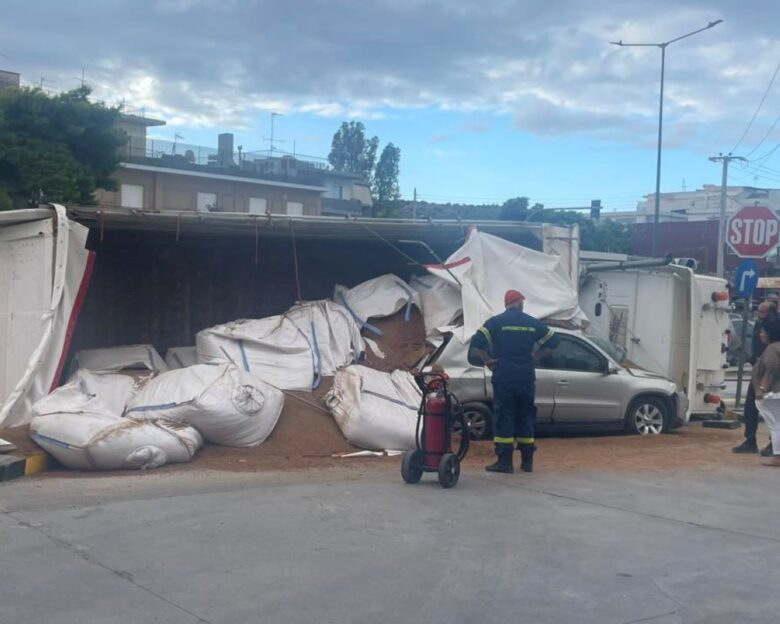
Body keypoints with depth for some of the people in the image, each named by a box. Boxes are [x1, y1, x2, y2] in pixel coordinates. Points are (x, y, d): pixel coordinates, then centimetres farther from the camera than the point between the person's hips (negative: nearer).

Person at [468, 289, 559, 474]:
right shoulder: (533, 323, 7)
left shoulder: (495, 322, -2)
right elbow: (553, 341, 13)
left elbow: (477, 343, -13)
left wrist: (486, 361, -1)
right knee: (525, 417, 11)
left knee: (503, 418, 0)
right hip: (526, 377, 3)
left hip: (504, 377, -3)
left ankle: (504, 461, -4)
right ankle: (527, 461, 14)